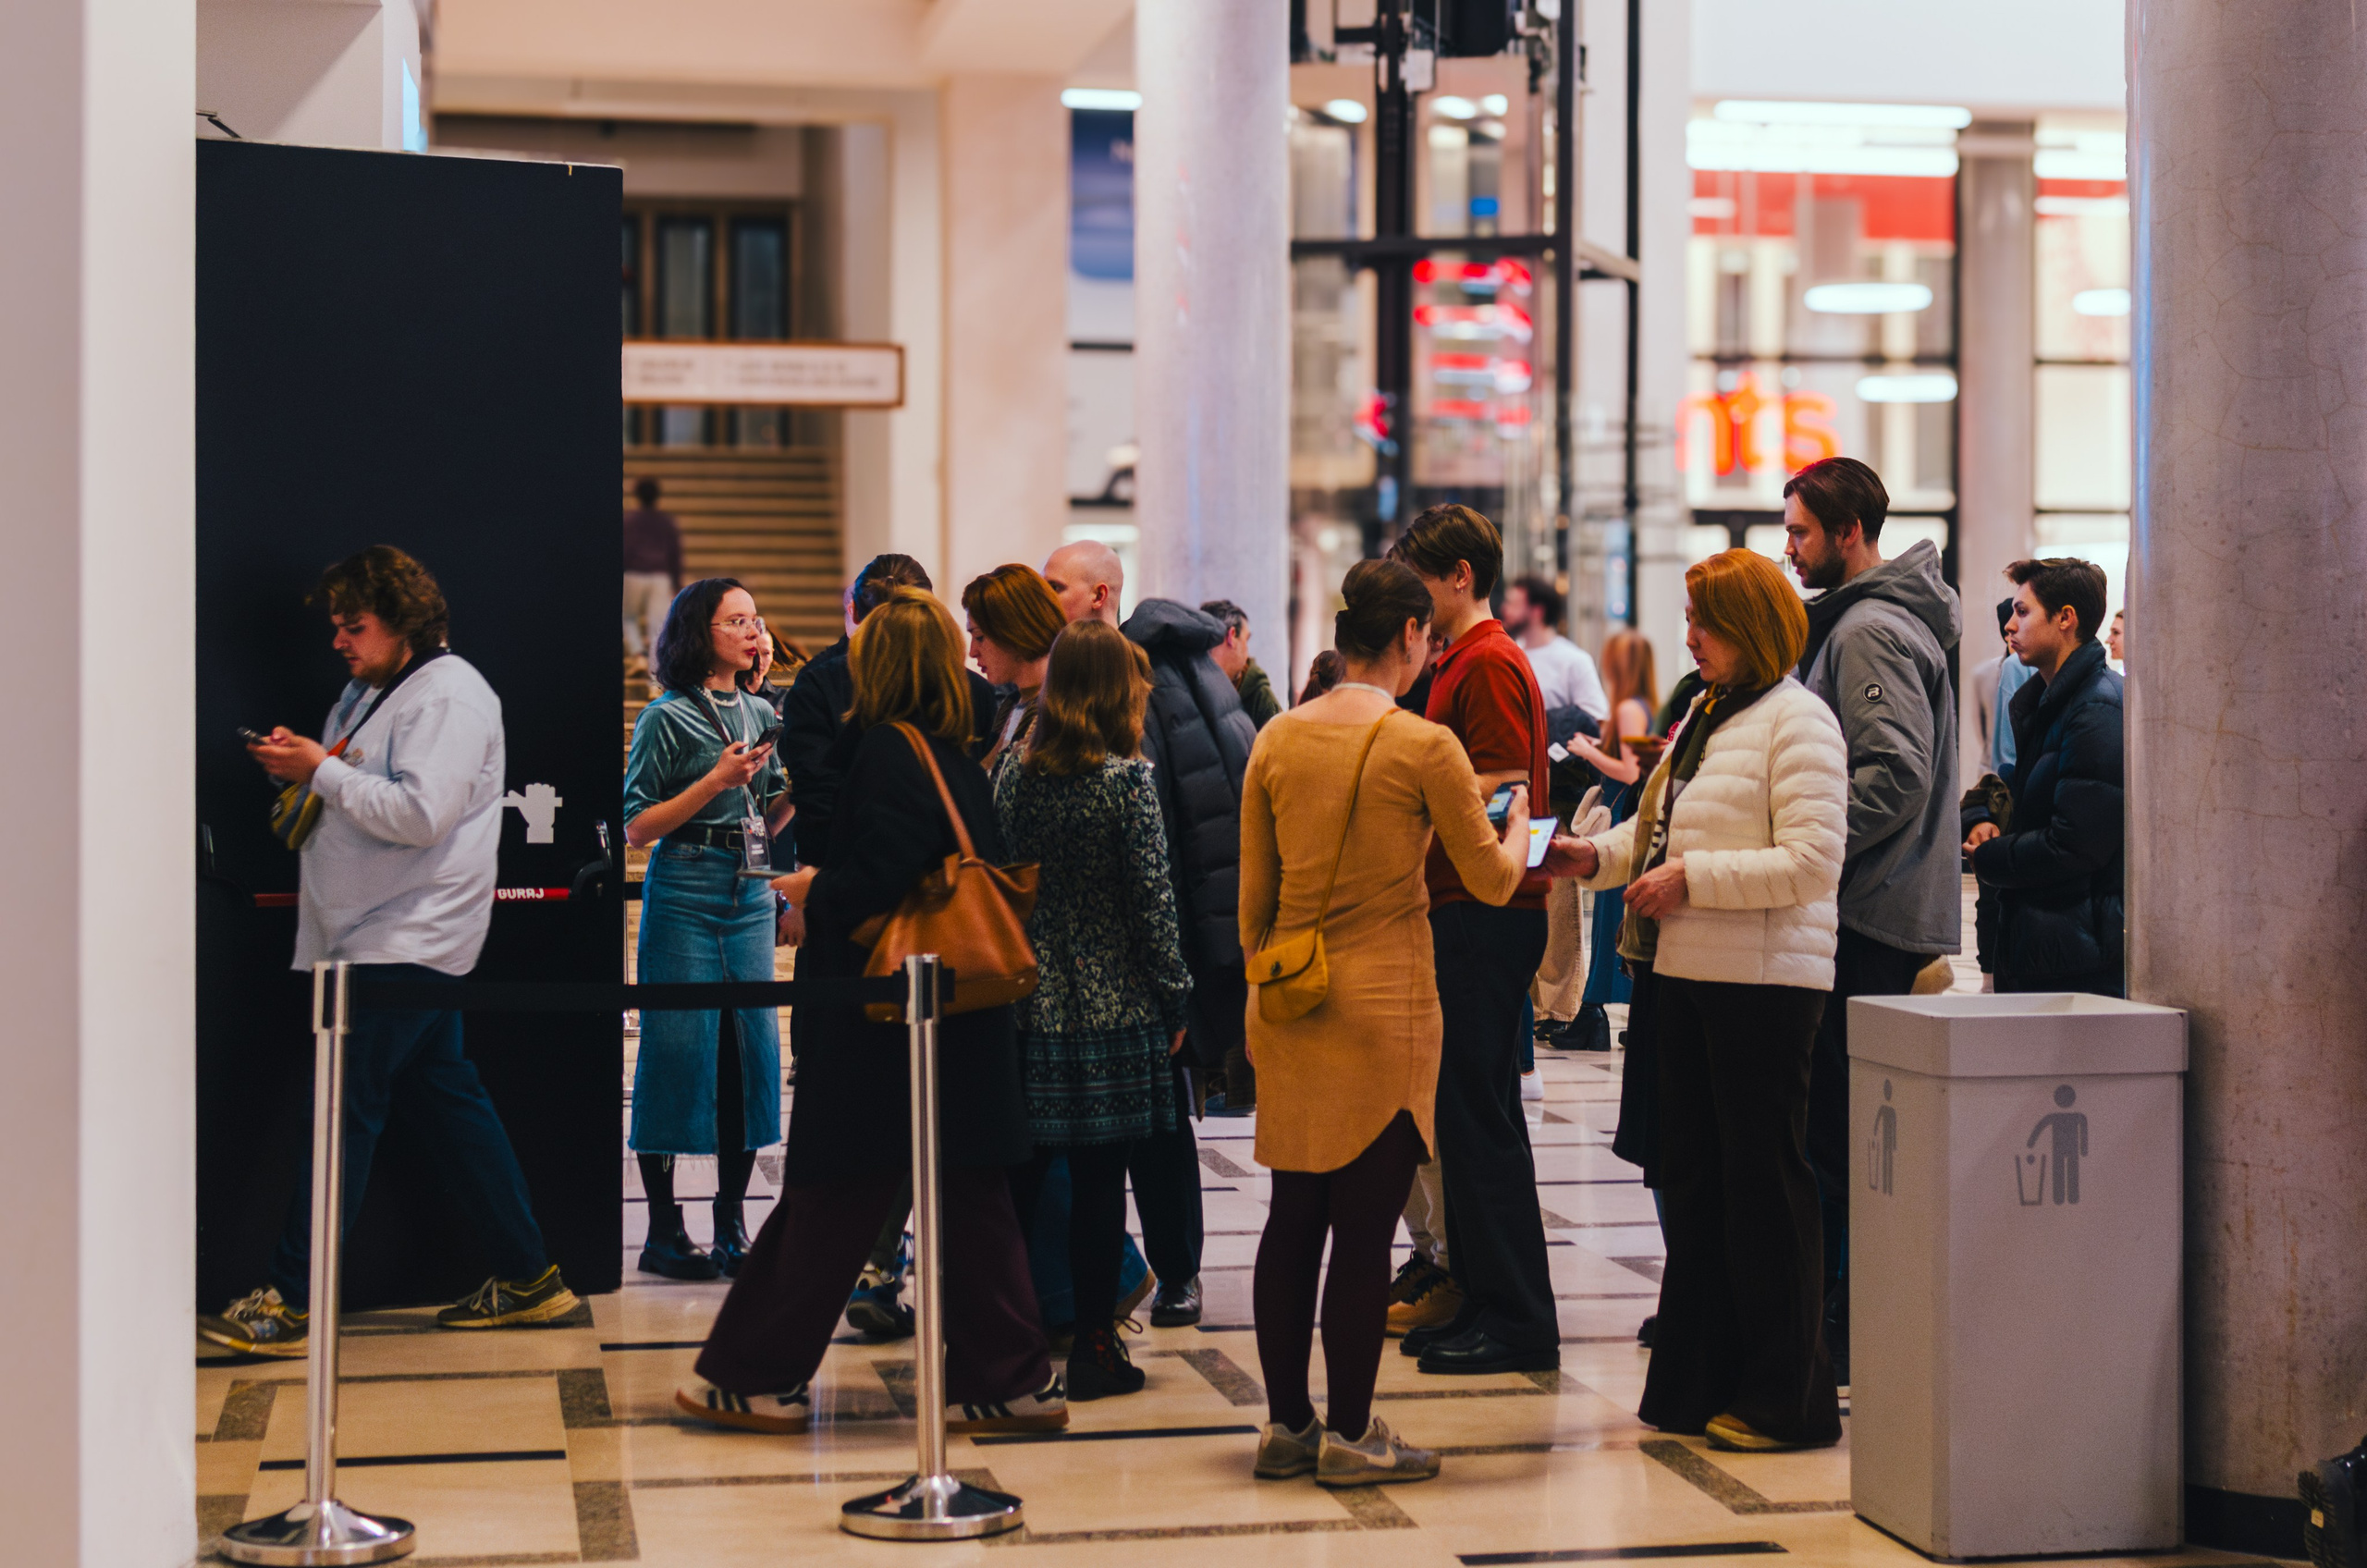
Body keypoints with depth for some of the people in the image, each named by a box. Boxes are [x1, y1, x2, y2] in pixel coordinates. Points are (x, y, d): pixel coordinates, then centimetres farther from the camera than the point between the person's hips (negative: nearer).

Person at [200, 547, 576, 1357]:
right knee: (449, 1099, 11)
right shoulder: (370, 691, 18)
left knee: (342, 1107, -11)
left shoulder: (449, 697, -13)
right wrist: (302, 762, 3)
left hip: (408, 939, -10)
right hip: (374, 932, 10)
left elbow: (418, 813, -23)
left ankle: (292, 1304, -9)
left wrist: (321, 770, -18)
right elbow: (360, 797, 22)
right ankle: (527, 1278, 17)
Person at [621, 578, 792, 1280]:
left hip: (750, 894, 6)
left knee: (752, 1046, 3)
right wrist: (715, 781, -15)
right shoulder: (667, 718, -4)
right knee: (679, 1048, -4)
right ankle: (663, 1232, 3)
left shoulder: (761, 714, 14)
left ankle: (732, 1225, 11)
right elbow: (637, 829, -7)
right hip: (685, 897, -6)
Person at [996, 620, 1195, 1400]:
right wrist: (1174, 998, -1)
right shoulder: (1126, 779, -11)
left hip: (1024, 998, 4)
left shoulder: (1013, 769, 3)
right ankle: (1094, 1346, 7)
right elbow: (1150, 898, -10)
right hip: (1110, 1005, -4)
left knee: (1019, 1171, 12)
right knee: (1099, 1180, 2)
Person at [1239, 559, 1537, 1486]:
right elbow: (1493, 881, -2)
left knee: (1293, 1217, 12)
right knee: (1366, 1225, 1)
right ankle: (1350, 1434, 7)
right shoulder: (1425, 748, -11)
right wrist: (1520, 828, 18)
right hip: (1383, 1004, -5)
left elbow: (1254, 892, 9)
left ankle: (1286, 1424, 19)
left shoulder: (1278, 740, 3)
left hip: (1289, 1007, 6)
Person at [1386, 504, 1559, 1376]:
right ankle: (1484, 1302, 18)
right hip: (1463, 914, 10)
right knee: (1466, 1115, 12)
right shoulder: (1461, 662, 20)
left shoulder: (1489, 664, -12)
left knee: (1479, 1117, -7)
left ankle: (1516, 1321, -3)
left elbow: (1503, 795, -20)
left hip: (1486, 914, -10)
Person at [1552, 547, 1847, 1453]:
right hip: (1687, 973, 9)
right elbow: (1662, 833, 24)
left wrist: (1690, 879, -19)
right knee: (1693, 1175, 13)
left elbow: (1812, 862, -19)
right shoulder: (1705, 717, 17)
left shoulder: (1797, 722, -11)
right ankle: (1701, 1384, 22)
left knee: (1764, 1180, -2)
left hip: (1763, 984, -9)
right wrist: (1599, 856, 8)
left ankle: (1787, 1400, 7)